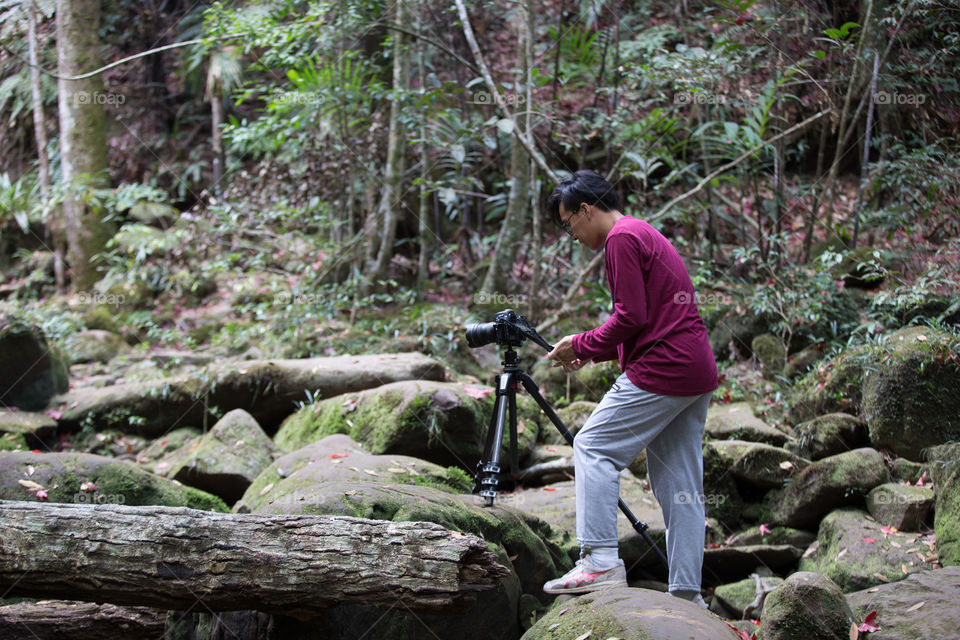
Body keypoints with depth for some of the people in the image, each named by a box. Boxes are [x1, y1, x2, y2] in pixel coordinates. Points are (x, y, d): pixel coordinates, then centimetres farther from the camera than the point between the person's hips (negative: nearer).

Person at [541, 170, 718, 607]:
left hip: (660, 371, -10)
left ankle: (601, 561, -13)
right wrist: (592, 354, 19)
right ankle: (687, 594, 7)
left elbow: (632, 317, -15)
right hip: (698, 374, 10)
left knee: (594, 447, -6)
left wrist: (582, 346, -3)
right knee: (680, 483, 8)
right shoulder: (648, 235, 24)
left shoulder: (622, 238, -7)